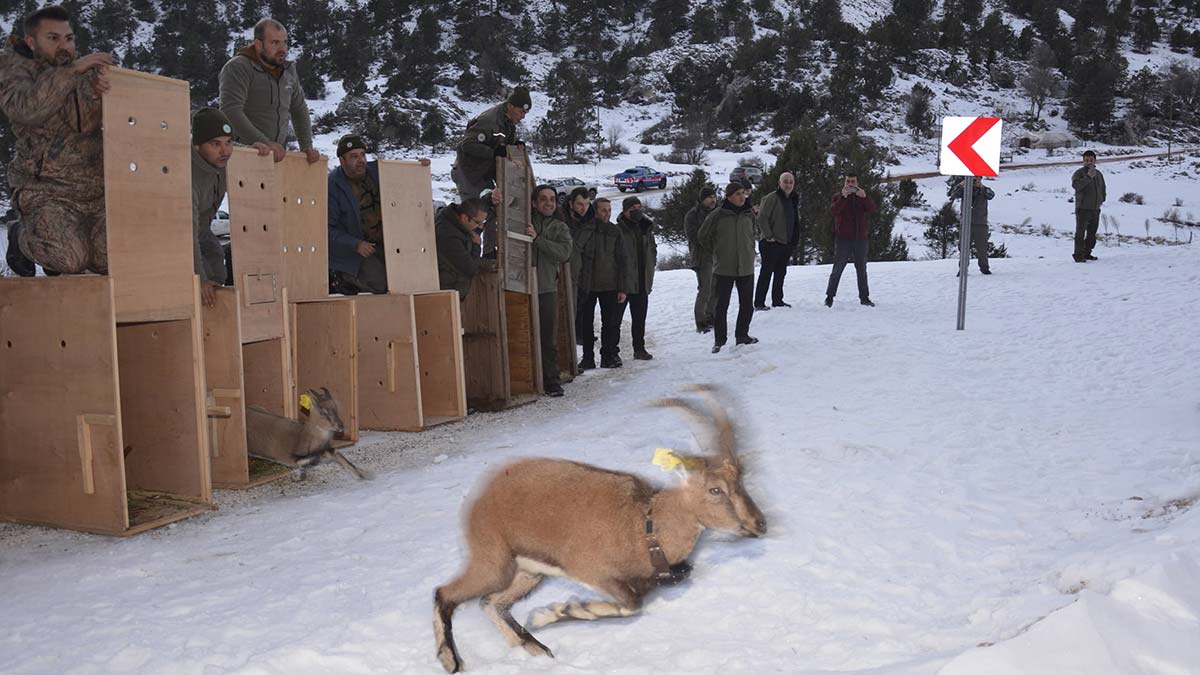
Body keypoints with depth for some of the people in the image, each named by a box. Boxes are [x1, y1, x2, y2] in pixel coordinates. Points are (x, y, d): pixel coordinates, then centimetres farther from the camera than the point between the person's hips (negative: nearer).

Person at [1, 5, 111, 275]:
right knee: (71, 260, -25)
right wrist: (71, 70, -32)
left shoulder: (87, 71, 11)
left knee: (113, 260, -17)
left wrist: (98, 92, -27)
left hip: (96, 190, 4)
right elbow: (26, 110, -24)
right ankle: (25, 236, 10)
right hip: (46, 191, -4)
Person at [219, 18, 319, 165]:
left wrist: (307, 147, 11)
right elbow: (230, 111, -19)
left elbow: (299, 109, 24)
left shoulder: (289, 70, 14)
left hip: (278, 156, 6)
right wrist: (264, 143, -26)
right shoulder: (238, 67, -7)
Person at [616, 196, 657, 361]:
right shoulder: (619, 230, -9)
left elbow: (652, 249, 25)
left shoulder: (646, 228, 11)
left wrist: (650, 267, 15)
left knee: (640, 317, 12)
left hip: (643, 282, 6)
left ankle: (639, 348, 21)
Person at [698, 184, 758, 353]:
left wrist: (749, 252, 14)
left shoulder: (749, 214, 3)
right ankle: (719, 340, 13)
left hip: (746, 267, 4)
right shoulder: (718, 215, -10)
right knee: (721, 306, 2)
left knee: (747, 305, 11)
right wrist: (716, 253, 6)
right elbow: (703, 236, 2)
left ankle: (742, 336, 27)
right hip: (723, 269, -4)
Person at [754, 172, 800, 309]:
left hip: (786, 243, 8)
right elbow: (762, 218, -16)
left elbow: (795, 223, 24)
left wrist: (794, 242, 17)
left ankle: (777, 300, 22)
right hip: (771, 243, -8)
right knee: (766, 273, -6)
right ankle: (759, 303, -3)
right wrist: (769, 236, -18)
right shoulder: (771, 198, -11)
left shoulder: (793, 200, 15)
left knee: (780, 273, 13)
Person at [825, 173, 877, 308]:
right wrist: (843, 197, -34)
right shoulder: (838, 197, 3)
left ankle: (864, 297, 15)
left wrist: (865, 197, -29)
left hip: (860, 239, 3)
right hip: (843, 239, -3)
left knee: (862, 269, 9)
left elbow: (873, 209, -10)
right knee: (837, 269, -3)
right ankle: (830, 296, 3)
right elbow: (834, 210, -19)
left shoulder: (862, 197, 9)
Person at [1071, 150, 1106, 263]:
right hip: (1083, 208, -7)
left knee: (1092, 233, 11)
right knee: (1080, 233, -10)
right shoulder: (1079, 173, -6)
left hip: (1095, 209, 7)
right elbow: (1075, 185, -26)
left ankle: (1087, 253, 20)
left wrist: (1102, 199, 19)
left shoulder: (1098, 174, 15)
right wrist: (1088, 177, -31)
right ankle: (1078, 255, -9)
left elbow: (1103, 188, 29)